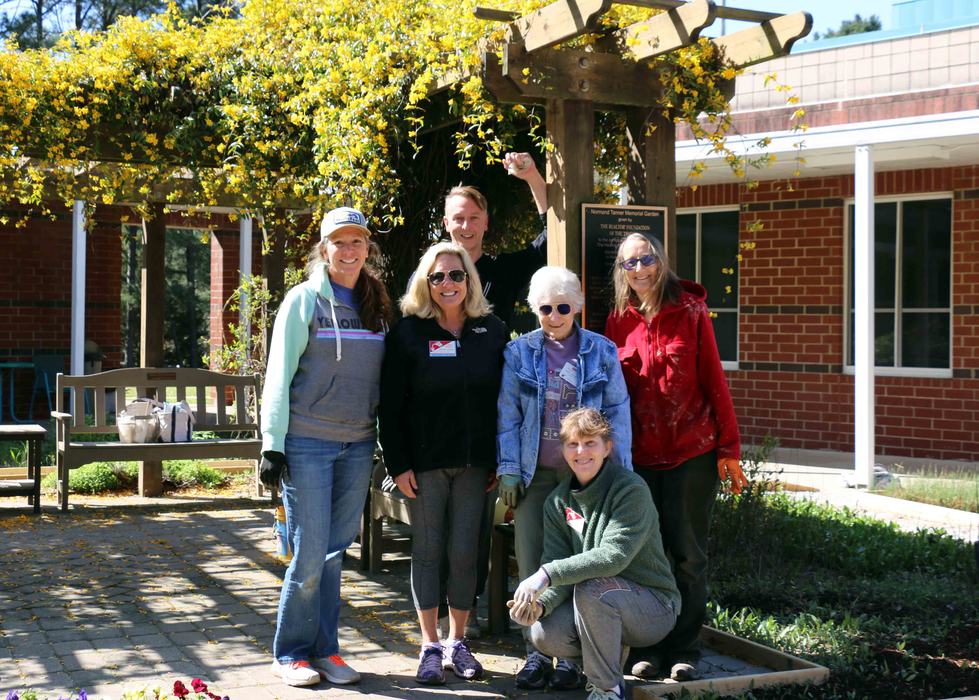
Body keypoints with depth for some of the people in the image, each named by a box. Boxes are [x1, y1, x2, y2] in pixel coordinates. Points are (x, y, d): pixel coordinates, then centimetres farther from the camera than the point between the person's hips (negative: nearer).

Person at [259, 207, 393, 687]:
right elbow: (279, 375, -6)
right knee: (310, 553, -3)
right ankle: (290, 653, 10)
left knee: (334, 552, 9)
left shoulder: (375, 305, 11)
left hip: (358, 444, 5)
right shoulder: (304, 300, -4)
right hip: (307, 443, -4)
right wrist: (273, 444, -11)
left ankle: (324, 649, 18)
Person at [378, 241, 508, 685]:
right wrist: (398, 465, -9)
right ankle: (430, 646, 12)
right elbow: (391, 406, -3)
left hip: (475, 463, 2)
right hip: (425, 462, -2)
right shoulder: (408, 333, -2)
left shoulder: (492, 331, 5)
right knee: (427, 550, 4)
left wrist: (500, 462, 2)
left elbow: (504, 399, 6)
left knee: (465, 552, 5)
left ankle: (458, 641, 18)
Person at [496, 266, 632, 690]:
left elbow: (617, 413, 4)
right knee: (531, 565, 2)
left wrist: (620, 471, -1)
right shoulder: (519, 352, 4)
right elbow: (508, 415, 4)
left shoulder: (601, 351, 3)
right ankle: (536, 654, 12)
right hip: (535, 474, 1)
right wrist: (508, 469, -2)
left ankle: (572, 657, 11)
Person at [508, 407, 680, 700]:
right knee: (544, 635, -22)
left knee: (591, 587, -34)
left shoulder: (631, 489, -17)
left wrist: (548, 574, -37)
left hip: (653, 606, -5)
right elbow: (557, 563, -5)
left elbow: (614, 555, -29)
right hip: (604, 608, 5)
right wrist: (540, 604, -27)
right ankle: (612, 652, 9)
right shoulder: (558, 502, 3)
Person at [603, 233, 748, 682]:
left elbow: (714, 383, -2)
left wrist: (728, 449, -5)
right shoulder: (618, 321, 6)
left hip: (692, 454, -2)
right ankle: (648, 649, 16)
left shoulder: (691, 313, -2)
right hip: (638, 456, 2)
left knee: (688, 555, 2)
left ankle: (683, 650, 12)